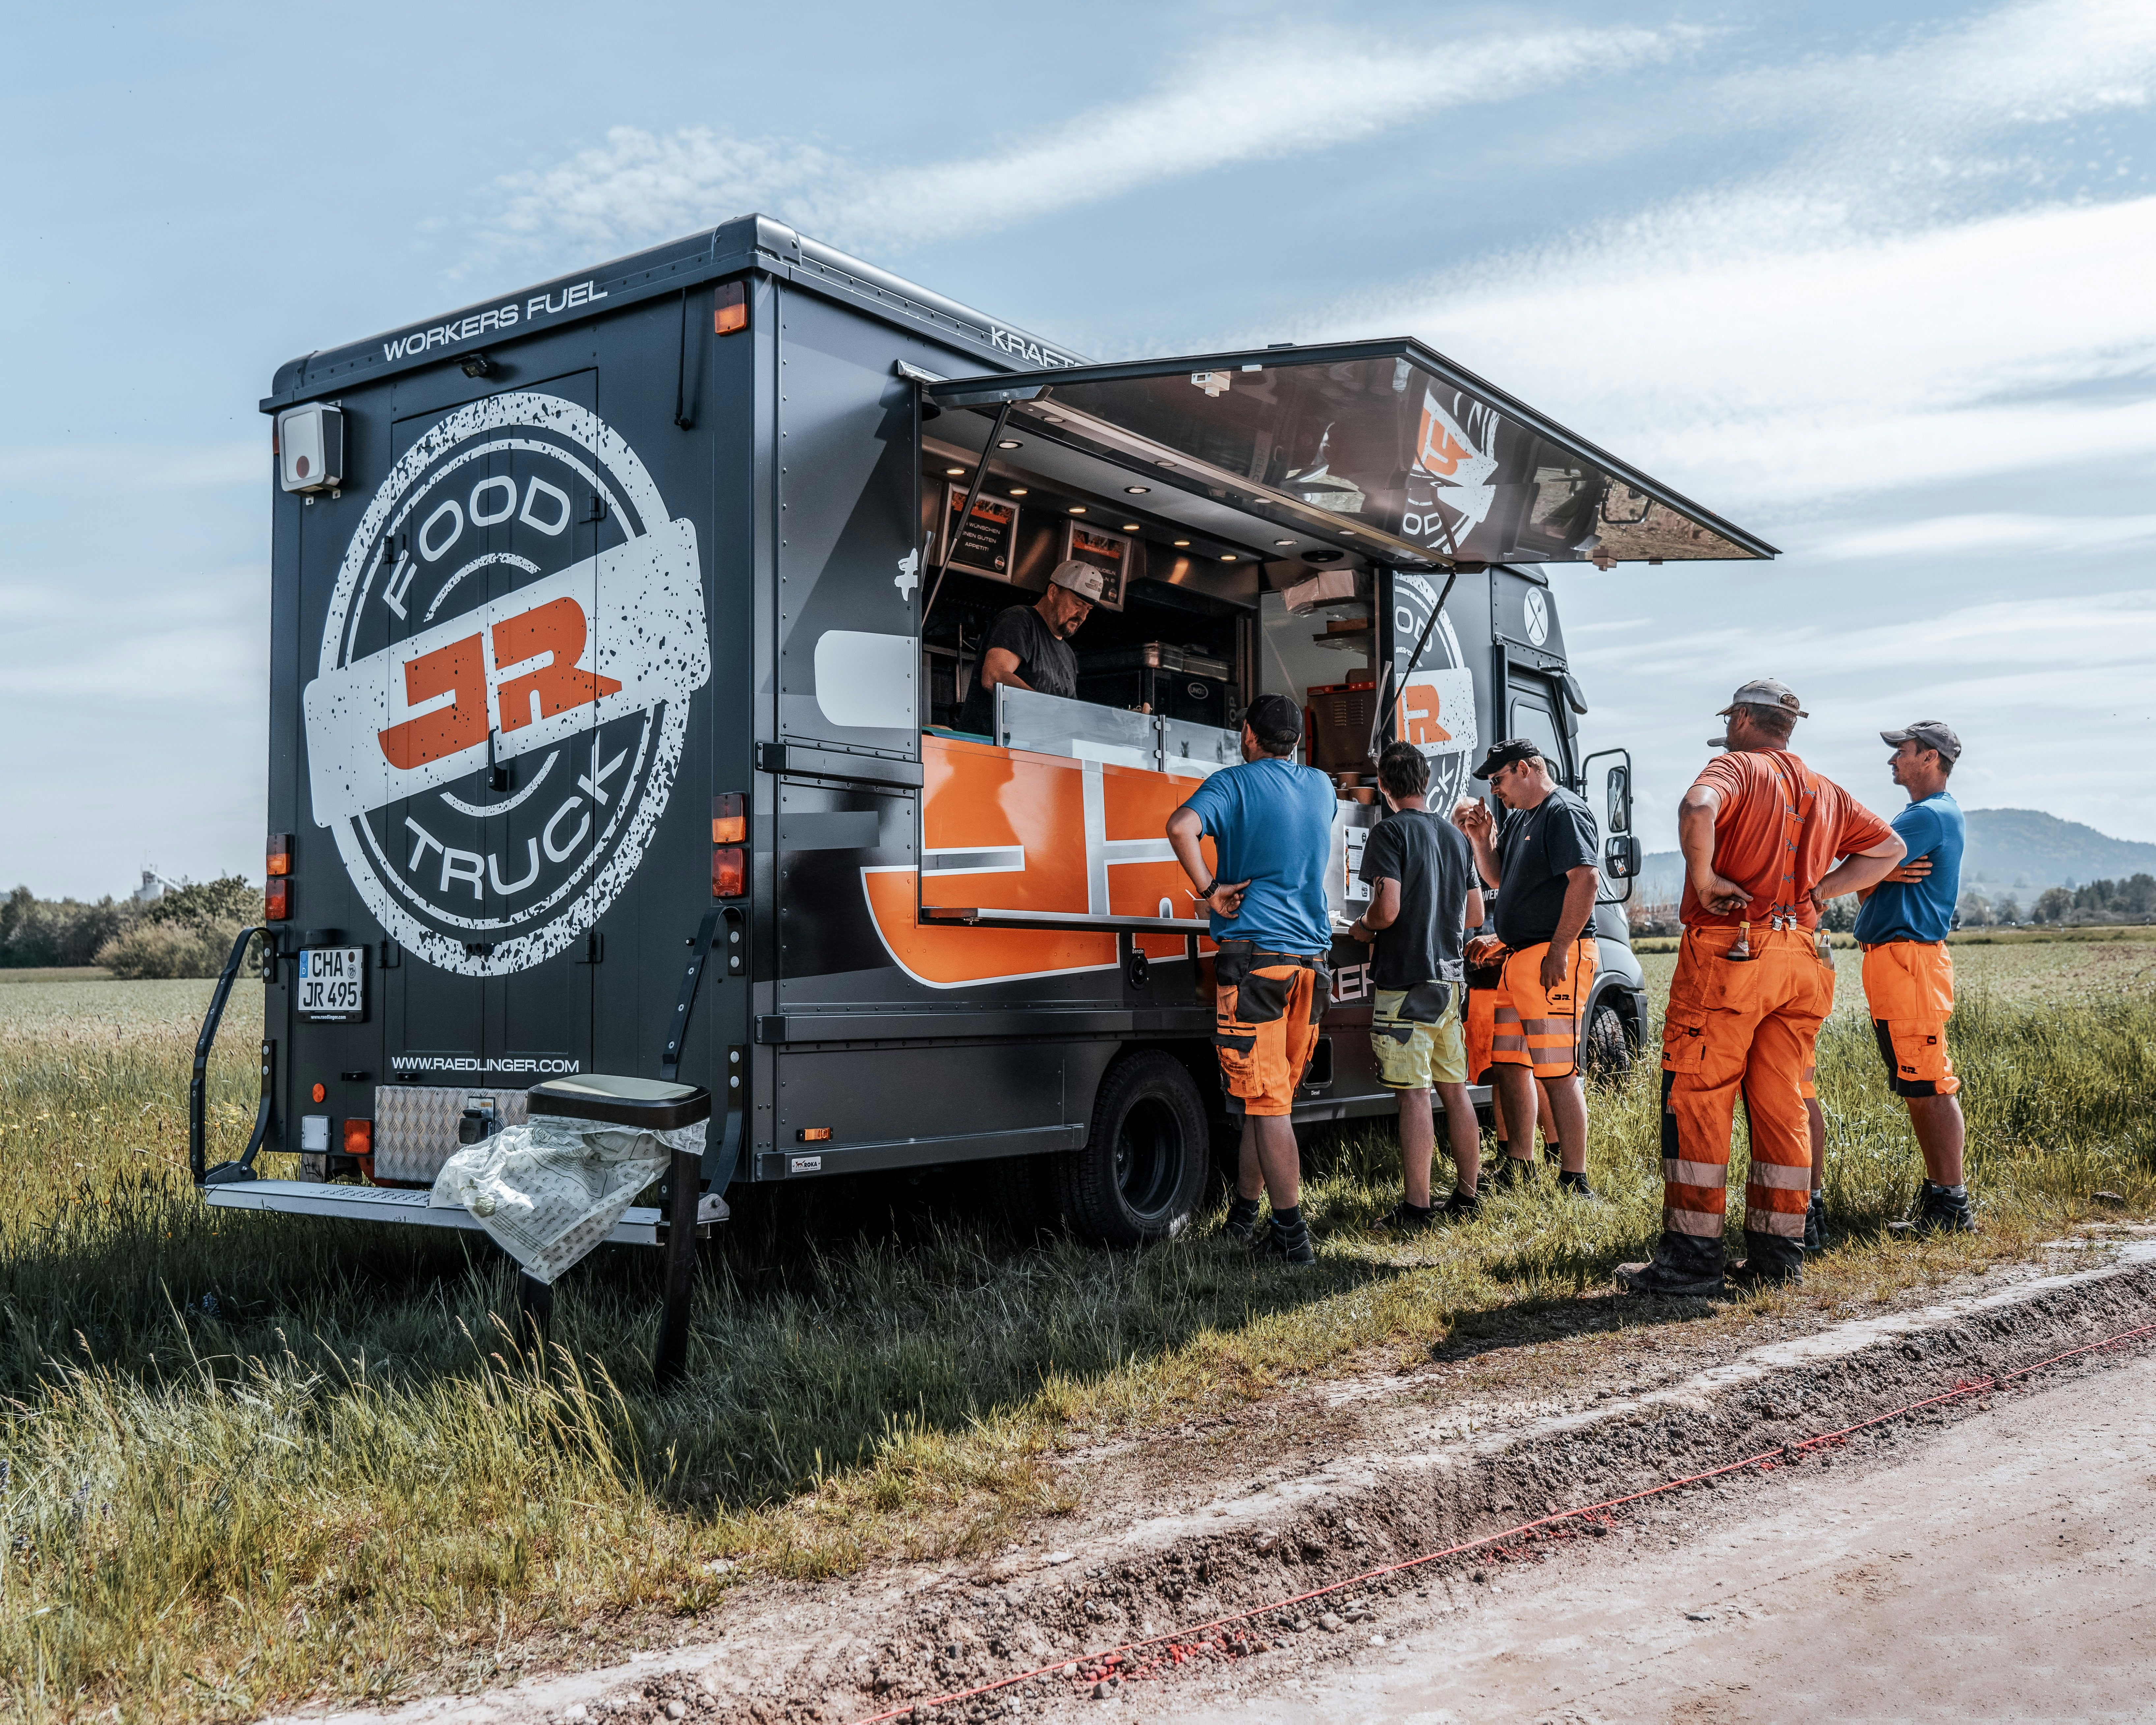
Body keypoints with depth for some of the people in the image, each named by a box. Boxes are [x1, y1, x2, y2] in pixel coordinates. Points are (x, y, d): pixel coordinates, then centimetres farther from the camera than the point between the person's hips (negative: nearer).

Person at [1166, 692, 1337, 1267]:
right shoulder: (1322, 787, 14)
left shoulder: (1235, 783, -4)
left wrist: (1209, 891, -14)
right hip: (1312, 958, 6)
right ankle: (1243, 1216, 25)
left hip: (1253, 954, -6)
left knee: (1265, 1101, -5)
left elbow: (1182, 827, -24)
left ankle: (1292, 1234, -7)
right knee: (1274, 1098, 15)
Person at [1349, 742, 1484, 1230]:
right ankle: (1465, 1200, 18)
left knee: (1414, 1095, -8)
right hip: (1451, 979, 7)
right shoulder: (1455, 835, 14)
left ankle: (1415, 1210, -7)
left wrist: (1362, 928, 2)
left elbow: (1387, 910, -18)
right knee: (1456, 1091, 11)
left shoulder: (1392, 832, -9)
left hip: (1405, 980, -7)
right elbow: (1475, 914, 17)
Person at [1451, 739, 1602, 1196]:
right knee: (1510, 1063, 14)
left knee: (1557, 1072, -10)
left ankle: (1574, 1181, -5)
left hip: (1554, 958, -10)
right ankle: (1520, 1166, 25)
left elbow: (1586, 879, -21)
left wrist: (1559, 950, -23)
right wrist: (1481, 837, 12)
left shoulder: (1565, 811, -10)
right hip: (1517, 955, 10)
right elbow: (1498, 878, 30)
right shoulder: (1518, 817, 20)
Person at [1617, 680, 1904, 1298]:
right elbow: (1889, 848, 27)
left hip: (1727, 952, -7)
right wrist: (1816, 892, 17)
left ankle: (1692, 1256, -3)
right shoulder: (1826, 792, 19)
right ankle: (1779, 1249, 16)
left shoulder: (1738, 766, -3)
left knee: (1696, 1103, -3)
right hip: (1799, 962, 7)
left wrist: (1703, 877, -13)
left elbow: (1698, 809, -26)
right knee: (1783, 1108, 11)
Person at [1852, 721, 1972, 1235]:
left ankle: (1952, 1208, -6)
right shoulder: (1929, 814, 22)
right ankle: (1938, 1191, 21)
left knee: (1930, 1086, -8)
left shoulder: (1932, 815, -12)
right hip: (1889, 959, 11)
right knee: (1916, 1087, 14)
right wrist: (1887, 871, -6)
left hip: (1910, 957, -11)